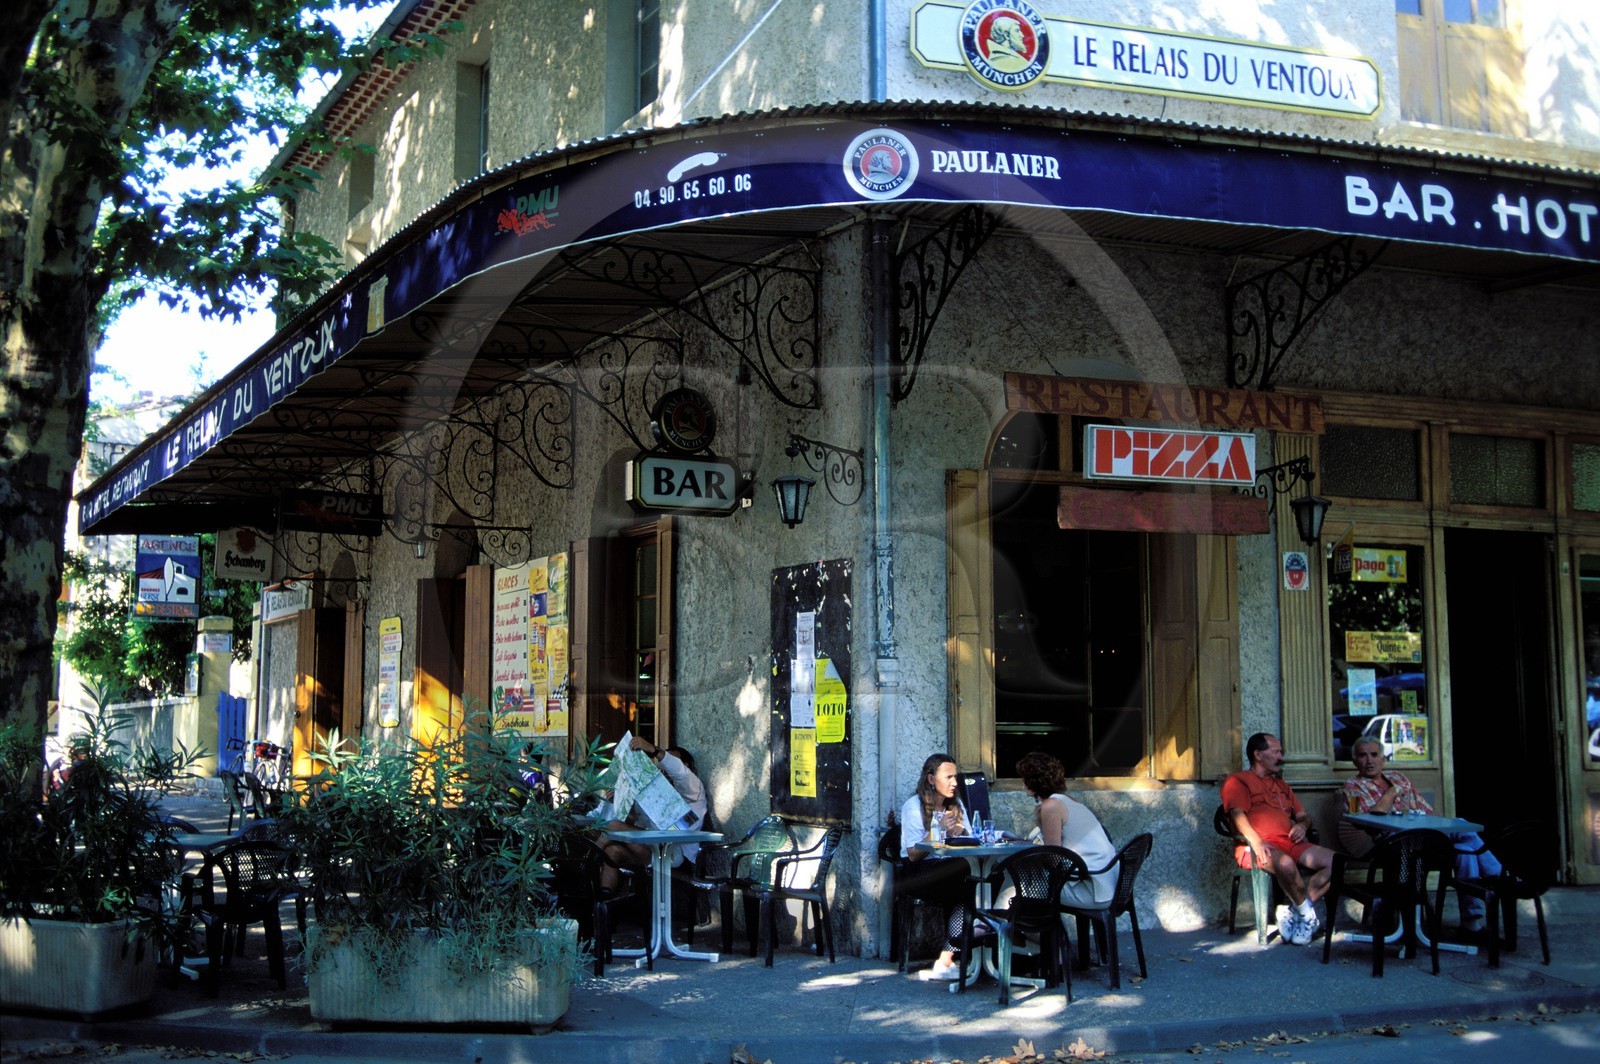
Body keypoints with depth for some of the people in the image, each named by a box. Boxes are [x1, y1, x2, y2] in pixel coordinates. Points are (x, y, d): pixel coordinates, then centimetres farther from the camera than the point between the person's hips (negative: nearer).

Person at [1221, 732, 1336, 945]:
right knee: (1285, 864, -40)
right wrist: (1256, 842, -26)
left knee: (1334, 862, -15)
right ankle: (1307, 915, -16)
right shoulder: (1237, 781, 8)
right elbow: (1237, 815, -8)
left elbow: (1304, 815, 33)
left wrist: (1302, 825, 6)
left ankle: (1295, 913, -15)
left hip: (1290, 843, 8)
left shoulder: (1282, 786, 33)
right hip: (1257, 848, -7)